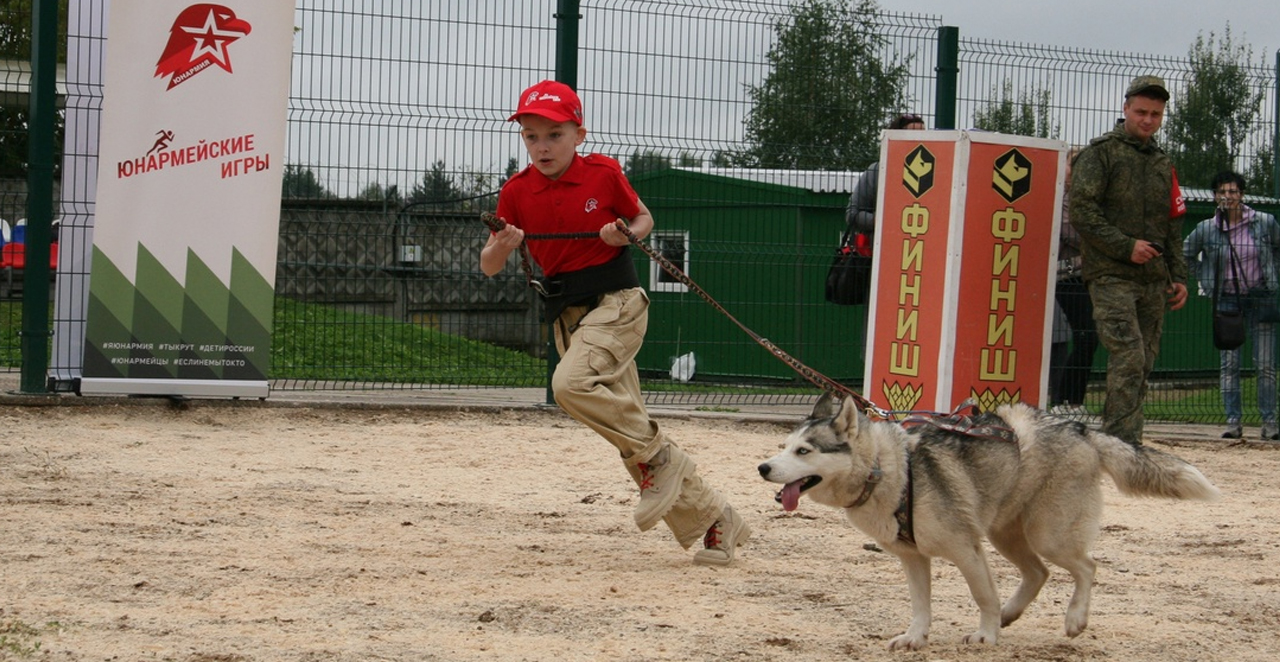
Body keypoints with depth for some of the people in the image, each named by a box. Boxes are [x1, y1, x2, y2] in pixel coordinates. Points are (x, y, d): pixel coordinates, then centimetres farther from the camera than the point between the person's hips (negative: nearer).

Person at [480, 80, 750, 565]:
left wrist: (627, 233, -11)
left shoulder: (603, 174, -5)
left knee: (571, 383, -31)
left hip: (617, 302, -5)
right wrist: (501, 245, -19)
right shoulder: (517, 192, 3)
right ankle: (714, 520, 12)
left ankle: (660, 456, -14)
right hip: (567, 316, 5)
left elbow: (643, 218, 11)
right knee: (629, 430, 3)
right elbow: (489, 267, 3)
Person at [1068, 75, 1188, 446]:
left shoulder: (1162, 164, 22)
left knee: (1144, 364, 3)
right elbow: (1082, 212, -9)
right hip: (1111, 276, -7)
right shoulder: (1101, 153, 1)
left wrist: (1178, 276, 16)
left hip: (1154, 280, 7)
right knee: (1128, 358, -18)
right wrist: (1126, 246, -14)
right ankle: (1122, 443, -20)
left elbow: (1172, 227, 26)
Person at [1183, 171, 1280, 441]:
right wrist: (1205, 282, 10)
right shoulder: (1206, 229, -4)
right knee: (1228, 364, 0)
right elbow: (1187, 253, 14)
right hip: (1226, 300, 1)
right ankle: (1233, 421, 4)